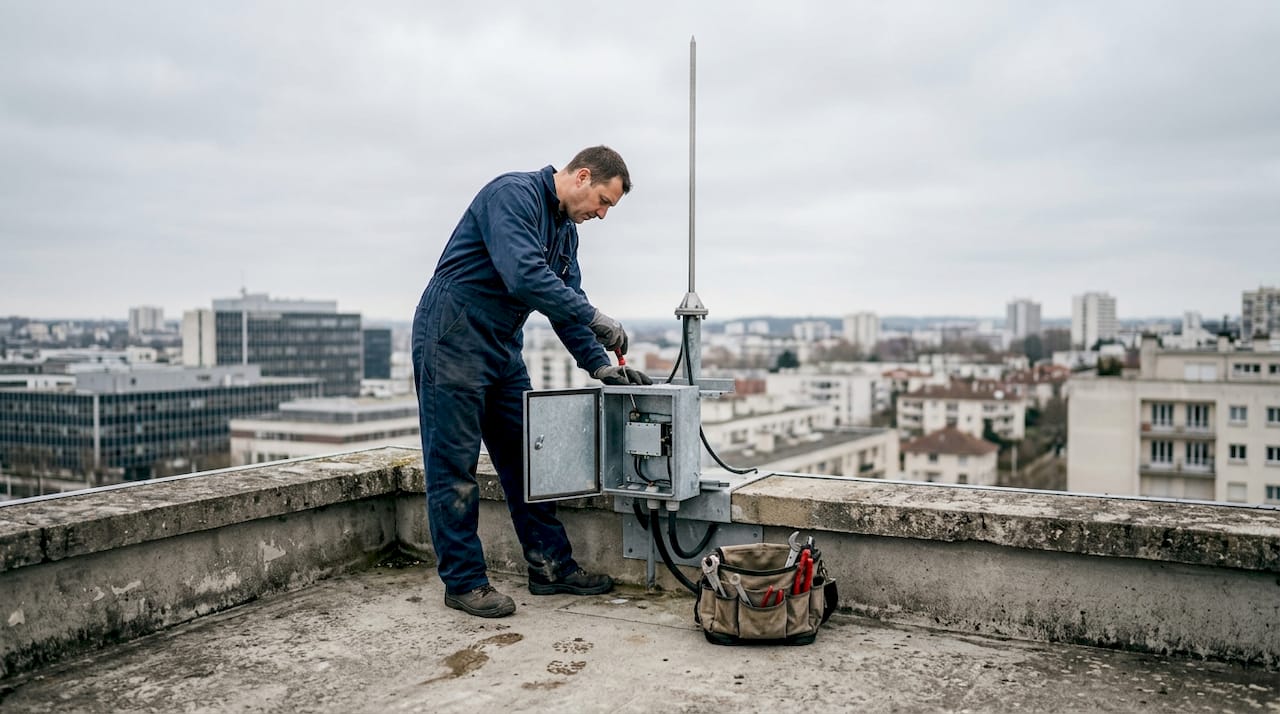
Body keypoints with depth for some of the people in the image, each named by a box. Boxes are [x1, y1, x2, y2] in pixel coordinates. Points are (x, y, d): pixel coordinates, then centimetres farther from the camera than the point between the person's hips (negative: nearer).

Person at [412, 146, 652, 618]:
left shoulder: (565, 230, 13)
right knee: (454, 466, -2)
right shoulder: (513, 194, -16)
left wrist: (599, 365, 2)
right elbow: (525, 276, -30)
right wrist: (593, 318, -24)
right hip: (452, 339, -9)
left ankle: (551, 566, 17)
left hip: (503, 348, 9)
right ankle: (463, 582, 7)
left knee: (525, 459, 9)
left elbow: (567, 302, 13)